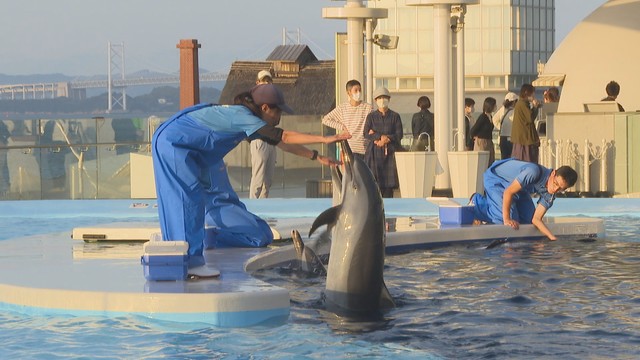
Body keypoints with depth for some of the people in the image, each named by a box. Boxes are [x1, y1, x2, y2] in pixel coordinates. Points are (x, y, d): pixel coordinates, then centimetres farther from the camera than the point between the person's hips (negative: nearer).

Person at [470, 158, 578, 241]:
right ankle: (477, 202, 3)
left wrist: (553, 238, -26)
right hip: (495, 177, -8)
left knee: (528, 219, 0)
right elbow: (508, 192, -35)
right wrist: (507, 220, -32)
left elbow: (536, 219, -14)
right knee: (512, 218, -20)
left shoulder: (549, 195, -14)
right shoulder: (534, 172, -39)